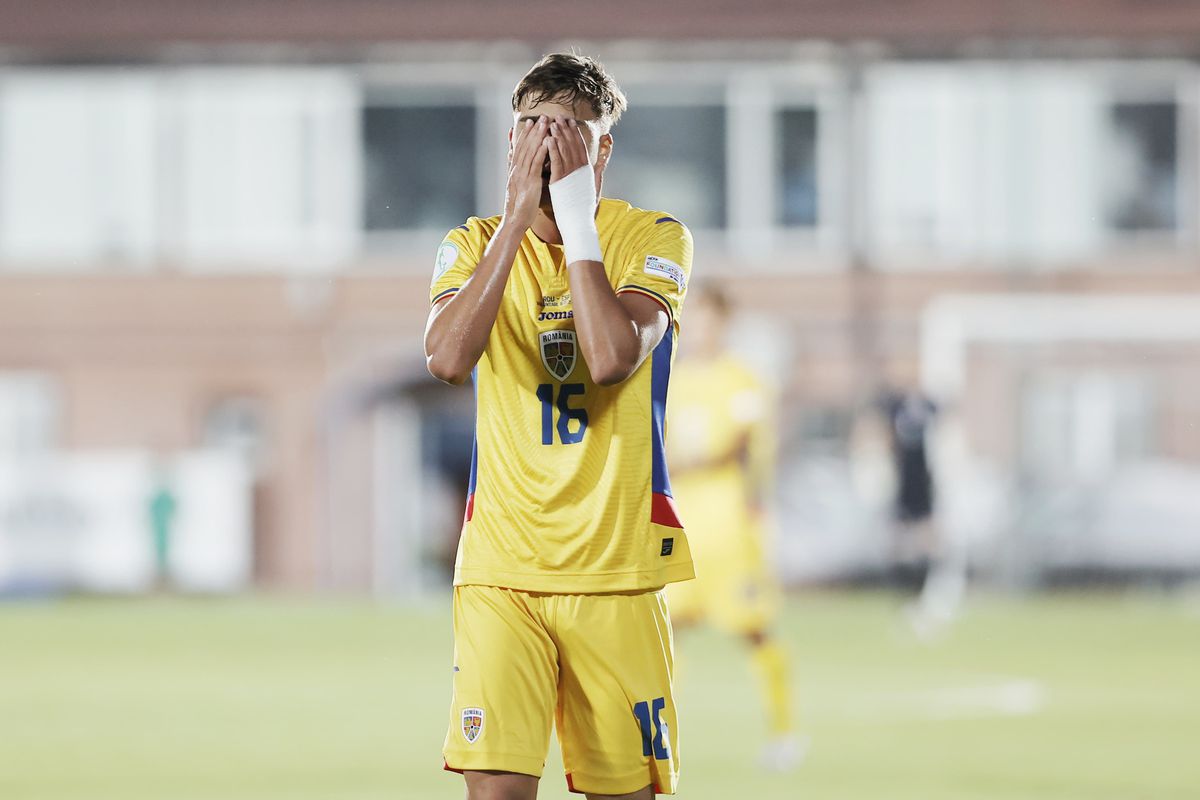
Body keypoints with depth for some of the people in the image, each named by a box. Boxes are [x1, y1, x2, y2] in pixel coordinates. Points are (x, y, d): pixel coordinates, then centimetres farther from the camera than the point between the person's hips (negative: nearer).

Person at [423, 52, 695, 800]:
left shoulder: (654, 238, 1)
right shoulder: (476, 244, 7)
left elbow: (612, 358, -18)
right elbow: (448, 357, -15)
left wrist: (576, 216, -14)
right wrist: (518, 217, -15)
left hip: (616, 566, 0)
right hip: (500, 565, 0)